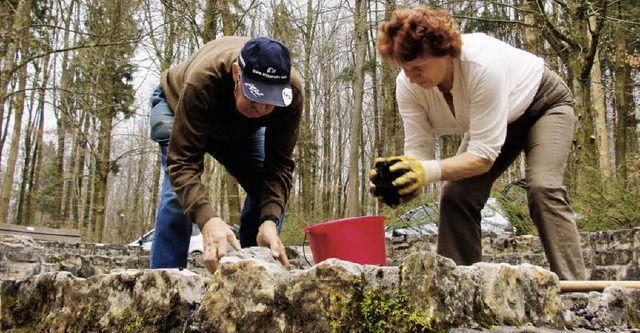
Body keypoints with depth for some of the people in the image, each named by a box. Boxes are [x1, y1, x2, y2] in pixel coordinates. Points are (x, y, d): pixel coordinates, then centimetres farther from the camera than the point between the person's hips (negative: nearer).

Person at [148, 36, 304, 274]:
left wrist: (269, 221, -48)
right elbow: (183, 161, -45)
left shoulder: (292, 92, -36)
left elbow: (279, 164, -32)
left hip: (241, 127, 3)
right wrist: (208, 220, -60)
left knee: (268, 188, -13)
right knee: (179, 189, -26)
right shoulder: (201, 81, -45)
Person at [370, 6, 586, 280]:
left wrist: (431, 171, -54)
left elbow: (484, 154, -40)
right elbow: (418, 150, -25)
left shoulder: (484, 65, -41)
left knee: (542, 188, -27)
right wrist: (395, 175, -47)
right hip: (492, 119, 5)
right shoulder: (407, 85, -24)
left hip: (543, 102, -5)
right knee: (456, 195, -11)